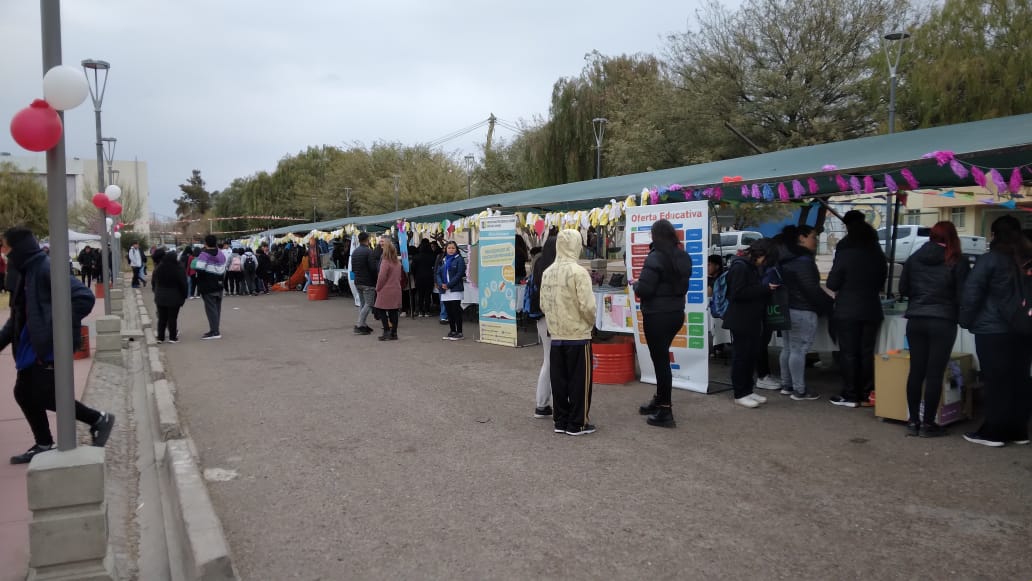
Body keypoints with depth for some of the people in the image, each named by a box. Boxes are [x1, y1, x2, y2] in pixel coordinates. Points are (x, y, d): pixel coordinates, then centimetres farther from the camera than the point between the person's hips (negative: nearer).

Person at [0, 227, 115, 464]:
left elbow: (84, 297, -26)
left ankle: (99, 420, 8)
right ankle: (43, 445, 25)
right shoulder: (23, 271, 12)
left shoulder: (46, 269, -18)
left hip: (49, 346, -10)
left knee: (44, 396, -6)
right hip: (32, 345, 10)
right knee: (24, 393, 12)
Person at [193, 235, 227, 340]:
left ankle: (214, 331, -6)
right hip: (218, 286, 7)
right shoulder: (221, 254, 9)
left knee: (210, 308, -4)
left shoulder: (204, 254, -14)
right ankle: (215, 330, 20)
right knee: (217, 308, 13)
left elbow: (199, 268, -23)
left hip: (208, 287, -7)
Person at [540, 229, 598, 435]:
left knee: (559, 380, 12)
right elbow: (587, 306, -18)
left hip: (556, 335, 6)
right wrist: (591, 322, 1)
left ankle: (560, 421, 20)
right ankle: (578, 423, 10)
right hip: (578, 335, -6)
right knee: (579, 381, 4)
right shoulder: (578, 272, -16)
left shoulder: (547, 272, 3)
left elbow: (543, 305, 6)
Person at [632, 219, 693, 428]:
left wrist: (635, 284, 1)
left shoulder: (655, 257, -18)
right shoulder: (683, 257, 8)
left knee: (660, 359, -2)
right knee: (662, 356, 20)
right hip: (676, 313, 8)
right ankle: (659, 401, 33)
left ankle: (664, 412, 3)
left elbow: (643, 290, -21)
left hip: (657, 316, -8)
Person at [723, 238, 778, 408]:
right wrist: (764, 288, -21)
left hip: (752, 321, 10)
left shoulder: (752, 267, 15)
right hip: (740, 322, -10)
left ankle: (748, 390, 22)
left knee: (752, 355, 13)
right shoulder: (740, 266, -16)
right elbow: (738, 293, -24)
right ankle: (740, 394, 5)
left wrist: (768, 288, 7)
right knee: (741, 357, -2)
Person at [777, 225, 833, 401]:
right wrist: (830, 304, -9)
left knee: (788, 349, 14)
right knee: (799, 351, -6)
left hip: (787, 309, 10)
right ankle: (799, 391, -2)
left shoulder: (787, 259, 13)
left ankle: (786, 385, 20)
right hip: (802, 312, -10)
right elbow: (812, 289, -19)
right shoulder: (804, 261, -17)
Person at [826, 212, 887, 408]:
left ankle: (850, 396, 3)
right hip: (871, 310, 5)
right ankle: (867, 394, 12)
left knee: (848, 353, 0)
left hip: (847, 311, -5)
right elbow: (882, 283, 15)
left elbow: (832, 284, -10)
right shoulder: (878, 254, 6)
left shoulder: (845, 252, -13)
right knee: (867, 353, 10)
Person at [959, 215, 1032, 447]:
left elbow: (971, 293, -14)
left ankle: (993, 432, 2)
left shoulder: (990, 259, -10)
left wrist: (967, 320, -3)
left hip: (993, 330, -6)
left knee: (996, 381, -2)